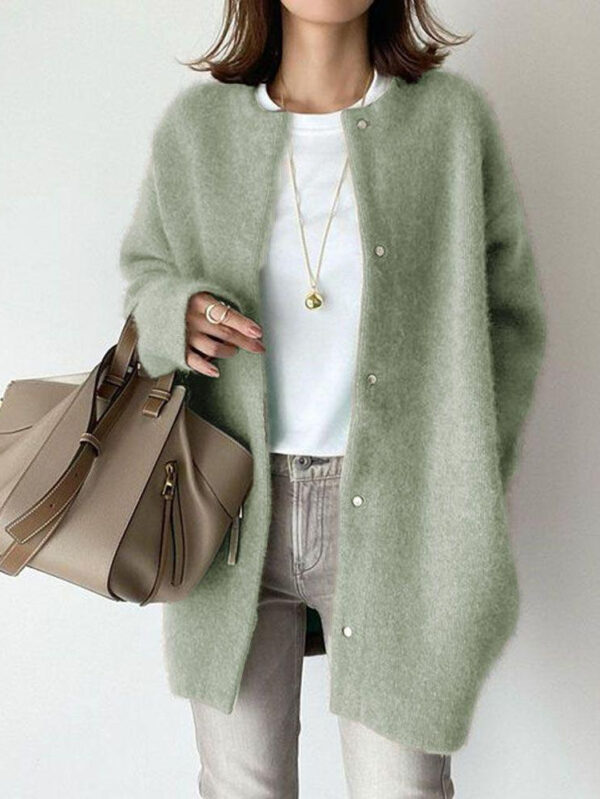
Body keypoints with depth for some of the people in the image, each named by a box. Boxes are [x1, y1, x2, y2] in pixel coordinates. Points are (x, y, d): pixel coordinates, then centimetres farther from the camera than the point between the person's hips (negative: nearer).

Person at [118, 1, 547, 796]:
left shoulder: (453, 117, -3)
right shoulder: (195, 125, 1)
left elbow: (508, 316, 3)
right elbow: (146, 269, 15)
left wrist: (474, 495, -1)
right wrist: (179, 314, -9)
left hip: (392, 516, -1)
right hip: (232, 515, 2)